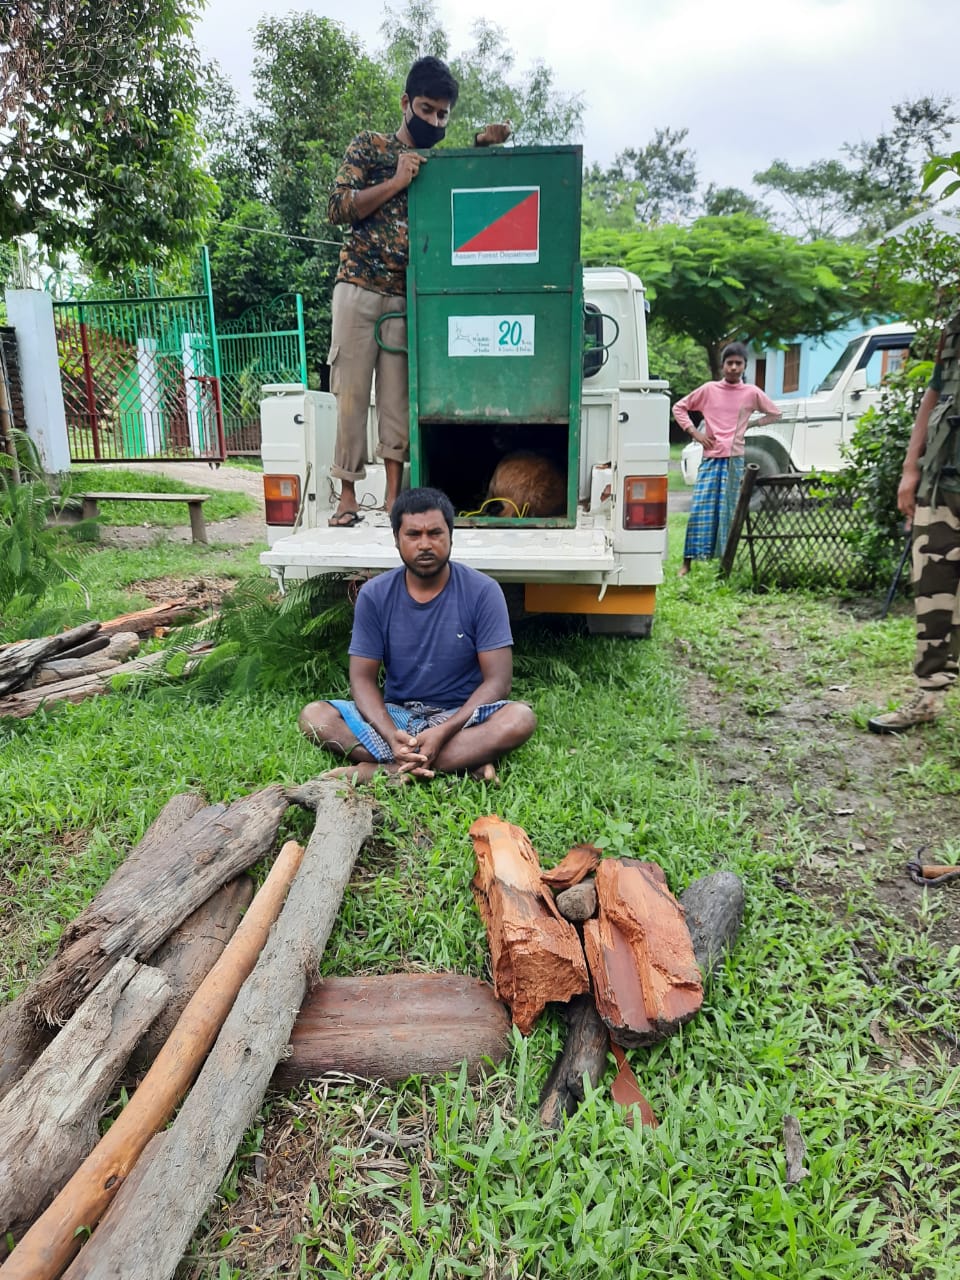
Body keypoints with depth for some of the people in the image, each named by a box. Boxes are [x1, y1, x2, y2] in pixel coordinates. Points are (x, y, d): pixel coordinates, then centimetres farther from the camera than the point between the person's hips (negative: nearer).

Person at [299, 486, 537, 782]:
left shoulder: (482, 591, -9)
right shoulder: (374, 595, -3)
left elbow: (497, 679, -12)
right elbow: (363, 678, -4)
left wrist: (443, 732, -26)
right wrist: (390, 734, -24)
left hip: (461, 716, -2)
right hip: (395, 714, 2)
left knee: (520, 718, -32)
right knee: (313, 716, -22)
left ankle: (383, 768, -29)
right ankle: (464, 760, -28)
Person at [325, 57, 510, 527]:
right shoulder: (368, 146, 9)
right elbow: (338, 208, 0)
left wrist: (482, 146, -3)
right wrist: (395, 182, -8)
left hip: (409, 297, 2)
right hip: (359, 287, -2)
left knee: (398, 395, -3)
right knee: (352, 390, -4)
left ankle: (393, 497, -2)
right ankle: (348, 498, -1)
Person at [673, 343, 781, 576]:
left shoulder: (752, 393, 5)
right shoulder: (709, 389, 4)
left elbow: (774, 413, 17)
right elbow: (679, 407, 10)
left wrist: (751, 424, 5)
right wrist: (695, 433, 0)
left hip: (735, 459, 1)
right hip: (710, 457, -1)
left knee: (729, 511, 2)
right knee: (700, 508, -6)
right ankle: (687, 563, -3)